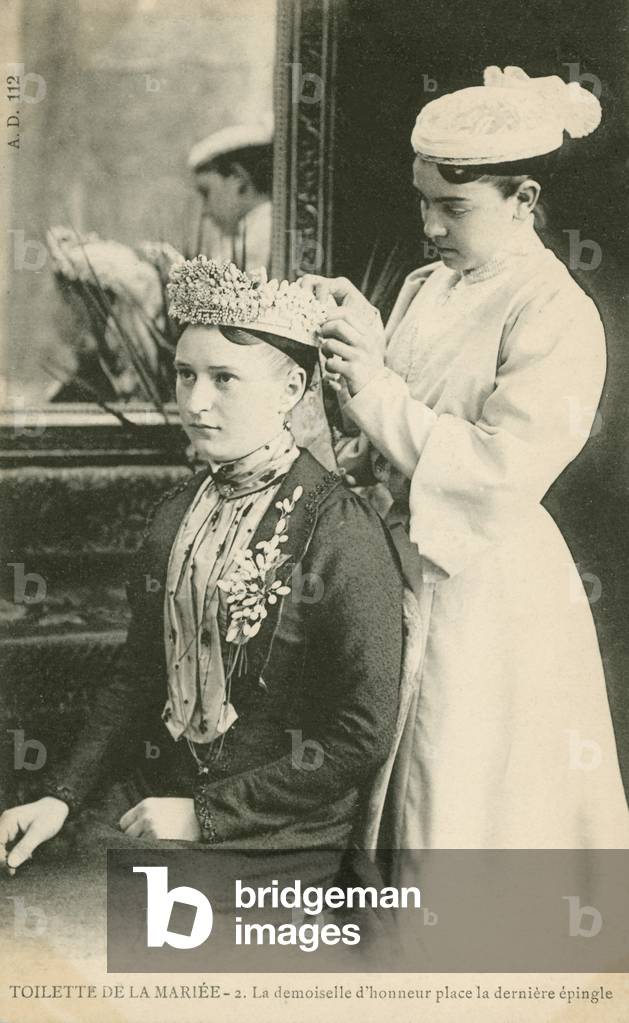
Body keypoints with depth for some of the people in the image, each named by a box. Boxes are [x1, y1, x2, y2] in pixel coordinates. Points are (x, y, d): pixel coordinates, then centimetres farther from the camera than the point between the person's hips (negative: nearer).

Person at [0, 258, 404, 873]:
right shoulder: (177, 513, 8)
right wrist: (60, 798, 0)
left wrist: (202, 815, -13)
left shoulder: (342, 533, -13)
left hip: (282, 830, -5)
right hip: (158, 789, 6)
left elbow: (362, 738, -13)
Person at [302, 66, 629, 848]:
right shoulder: (425, 290, 8)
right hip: (399, 563, 7)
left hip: (485, 584, -7)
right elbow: (379, 446, 8)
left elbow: (506, 468, -22)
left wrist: (382, 394, -21)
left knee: (462, 806, 4)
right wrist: (355, 334, -7)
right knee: (394, 797, 15)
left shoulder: (557, 315, -14)